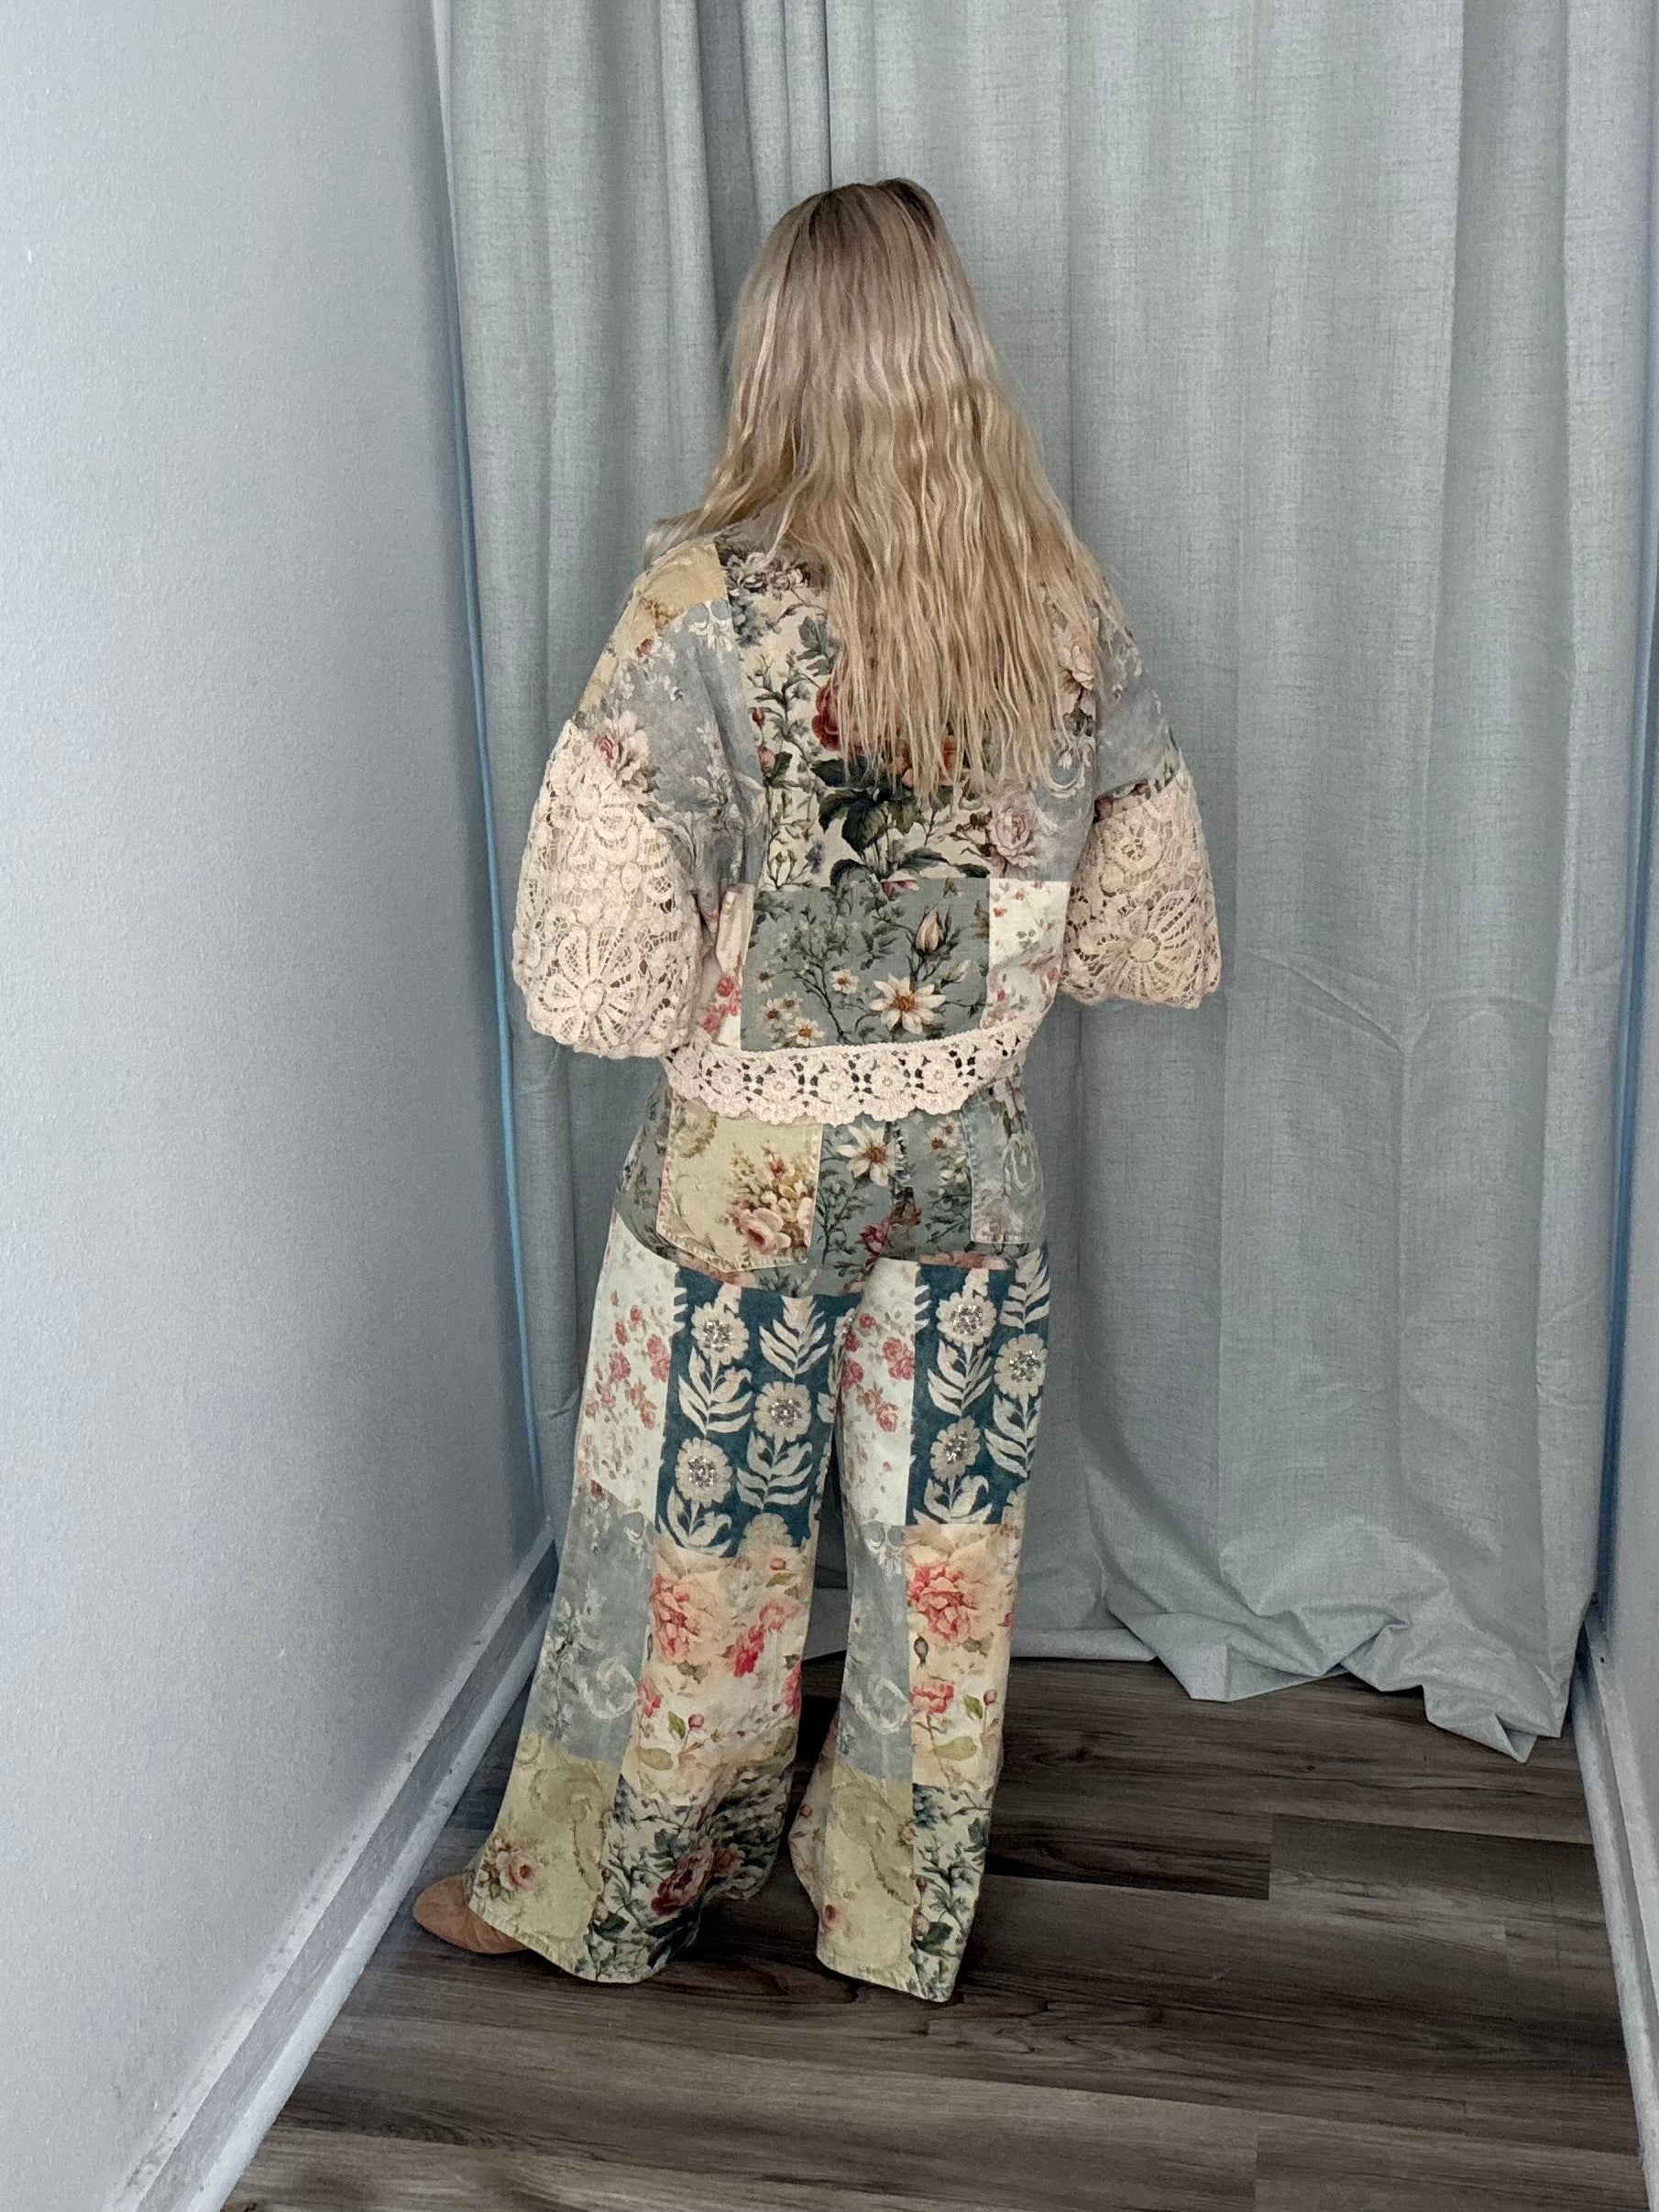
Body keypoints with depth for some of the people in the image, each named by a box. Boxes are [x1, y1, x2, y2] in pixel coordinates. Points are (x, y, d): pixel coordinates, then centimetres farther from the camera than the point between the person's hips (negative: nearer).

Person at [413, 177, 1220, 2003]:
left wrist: (702, 985, 2)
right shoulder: (1068, 607, -6)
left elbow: (598, 976, -19)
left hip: (747, 1164, -3)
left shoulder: (704, 605, -18)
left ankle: (597, 1893, 36)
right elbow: (1155, 941, 1)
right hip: (973, 1161, 3)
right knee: (943, 1548, 18)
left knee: (695, 1544, 15)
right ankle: (899, 1909, 37)